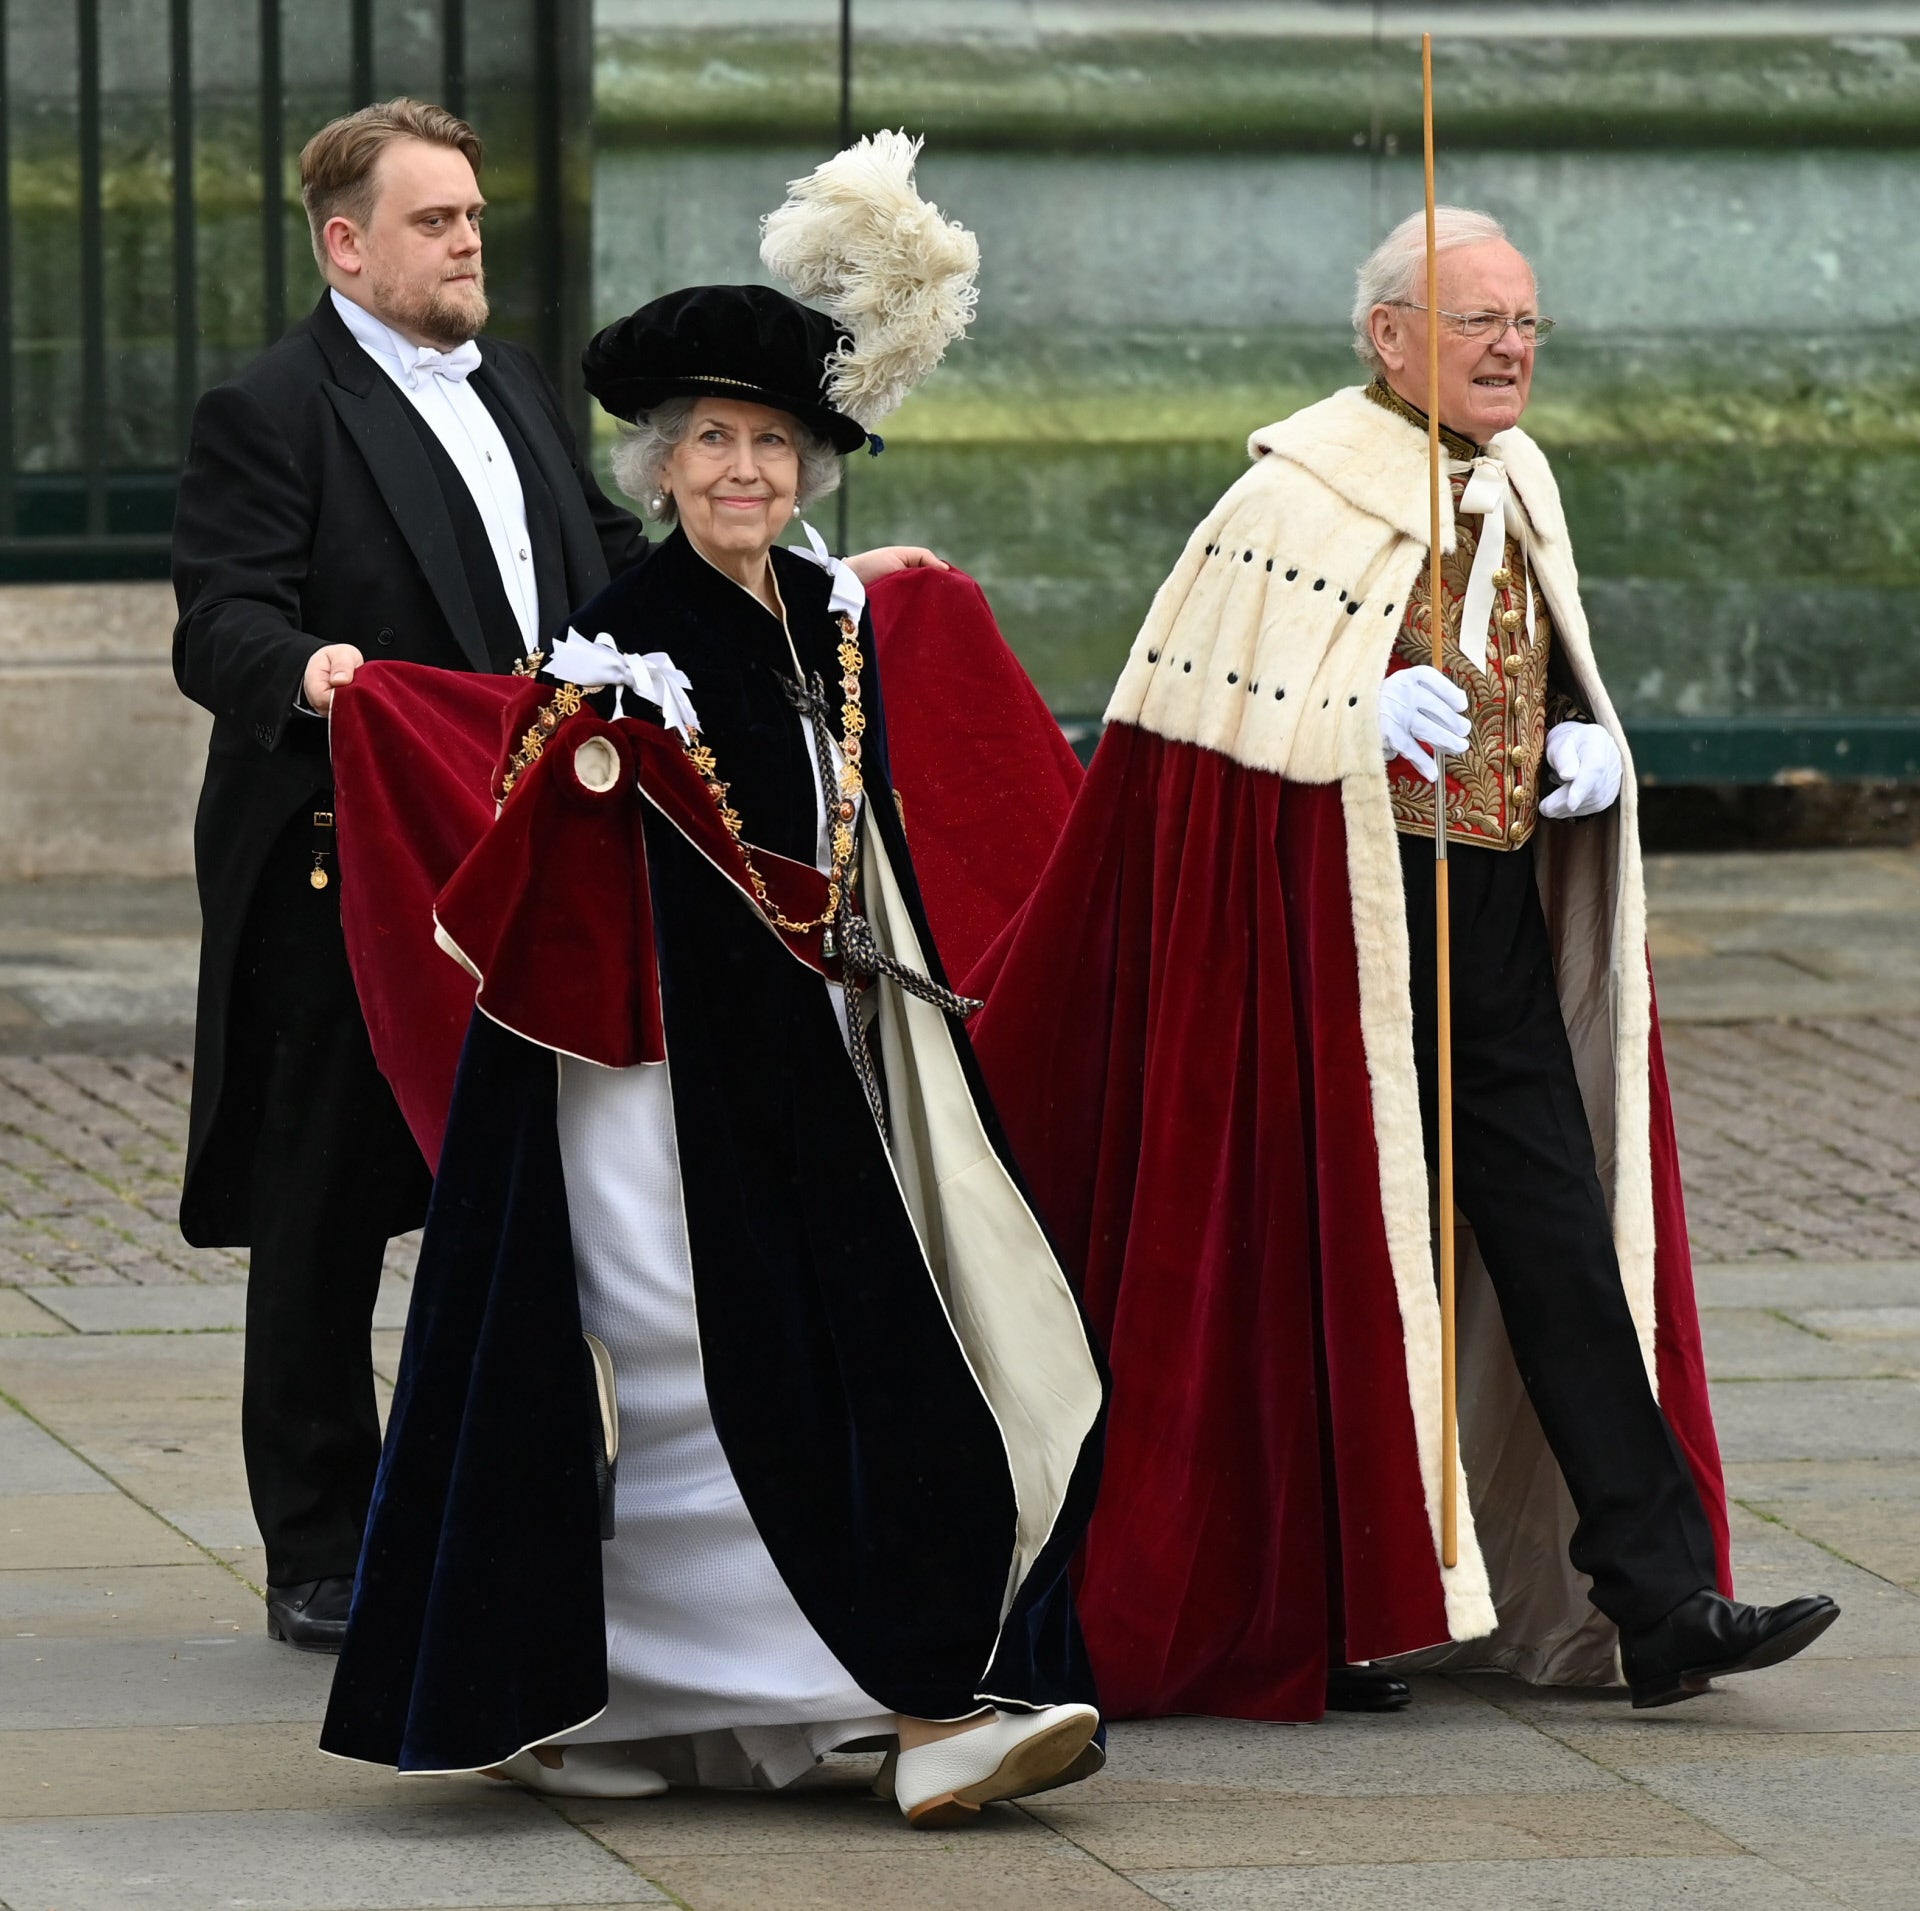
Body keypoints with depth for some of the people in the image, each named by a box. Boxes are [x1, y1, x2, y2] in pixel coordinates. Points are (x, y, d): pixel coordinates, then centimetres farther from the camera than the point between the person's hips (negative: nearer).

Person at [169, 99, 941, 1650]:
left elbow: (610, 568, 23)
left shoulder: (518, 388, 17)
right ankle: (322, 1562, 9)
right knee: (329, 1228, 1)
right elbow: (222, 622, -17)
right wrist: (307, 669, -38)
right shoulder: (269, 414, -8)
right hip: (350, 884, -7)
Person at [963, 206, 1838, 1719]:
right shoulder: (1297, 497, -8)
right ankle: (1327, 1617, 9)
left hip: (1503, 920, 6)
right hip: (1343, 925, -6)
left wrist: (1591, 745, 4)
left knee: (1565, 1248, 0)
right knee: (1344, 1261, -1)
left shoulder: (1520, 490, 14)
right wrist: (1359, 723, -23)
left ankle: (1662, 1600, -4)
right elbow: (1191, 714, -10)